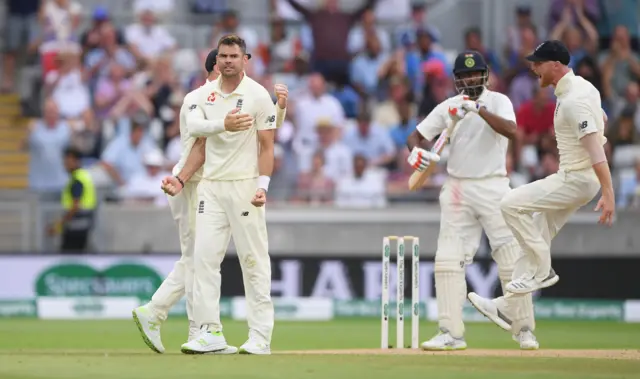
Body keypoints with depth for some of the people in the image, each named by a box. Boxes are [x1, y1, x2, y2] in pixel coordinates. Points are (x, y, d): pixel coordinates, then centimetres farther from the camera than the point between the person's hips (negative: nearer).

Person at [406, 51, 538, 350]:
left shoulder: (498, 102, -3)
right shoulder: (448, 107, 6)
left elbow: (511, 131, -22)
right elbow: (415, 136, 5)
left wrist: (479, 109, -32)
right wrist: (416, 150, -19)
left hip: (493, 187, -3)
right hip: (457, 189, 3)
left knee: (511, 259, -3)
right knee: (448, 260, -5)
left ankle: (523, 329, 10)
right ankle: (451, 334, -2)